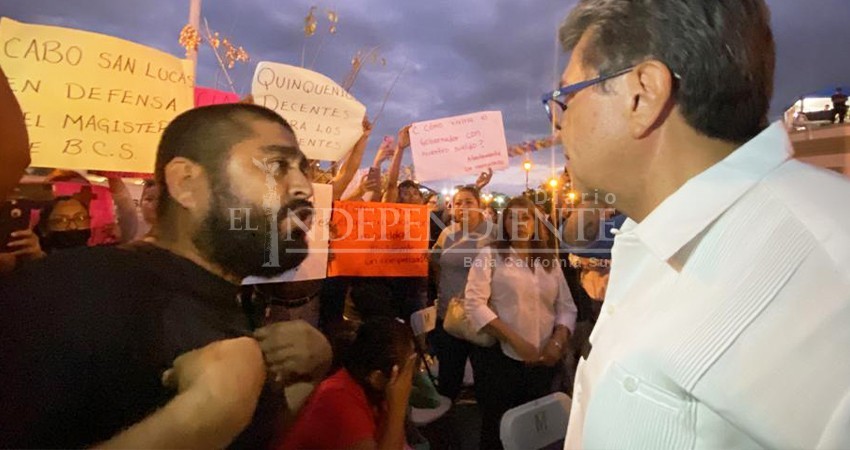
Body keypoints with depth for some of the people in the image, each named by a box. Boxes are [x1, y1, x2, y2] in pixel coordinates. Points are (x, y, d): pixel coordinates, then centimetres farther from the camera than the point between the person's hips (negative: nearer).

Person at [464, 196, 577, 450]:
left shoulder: (549, 260, 11)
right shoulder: (490, 255, -2)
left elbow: (567, 306, 10)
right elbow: (474, 303, -13)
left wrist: (558, 341, -9)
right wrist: (515, 340, -19)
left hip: (543, 362, 4)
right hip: (500, 358, -4)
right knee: (496, 429, 7)